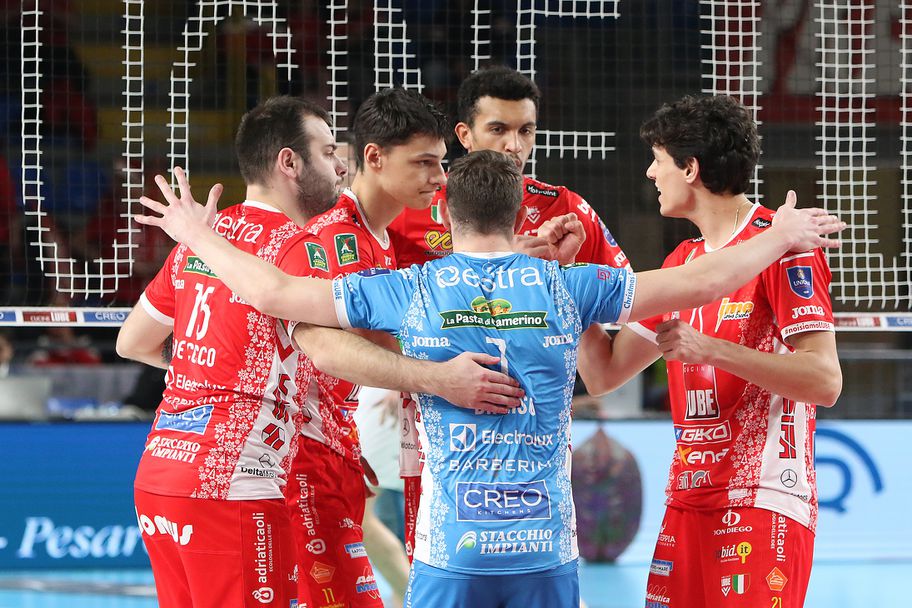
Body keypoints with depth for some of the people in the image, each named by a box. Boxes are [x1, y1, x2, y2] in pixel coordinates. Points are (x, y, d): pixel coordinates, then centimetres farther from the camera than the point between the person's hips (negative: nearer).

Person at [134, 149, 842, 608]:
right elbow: (697, 281, 7)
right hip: (548, 543, 1)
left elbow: (275, 292, 3)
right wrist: (779, 238, 23)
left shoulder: (411, 292, 0)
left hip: (452, 548, -1)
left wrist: (199, 235, 20)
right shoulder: (565, 287, 2)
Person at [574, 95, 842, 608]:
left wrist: (710, 349, -21)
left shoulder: (781, 247, -8)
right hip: (689, 502, 8)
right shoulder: (683, 262, 18)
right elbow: (604, 374, 19)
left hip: (763, 502, -8)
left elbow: (825, 382, -16)